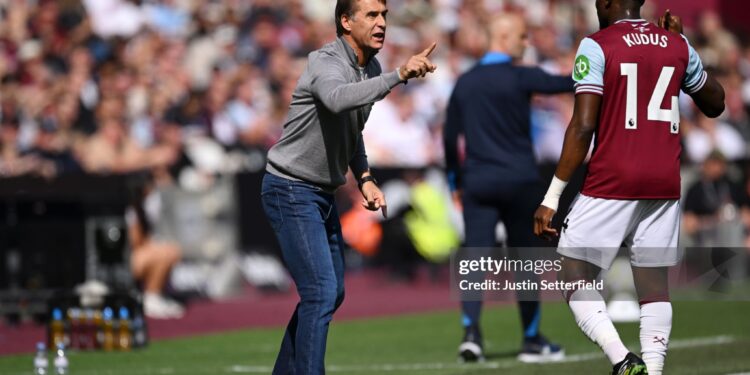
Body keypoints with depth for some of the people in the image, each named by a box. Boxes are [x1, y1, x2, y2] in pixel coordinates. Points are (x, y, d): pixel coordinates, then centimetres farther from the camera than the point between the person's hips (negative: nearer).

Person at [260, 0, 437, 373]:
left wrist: (365, 179, 8)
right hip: (291, 192, -9)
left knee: (331, 293, 15)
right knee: (321, 293, -16)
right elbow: (338, 99, -46)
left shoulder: (371, 69, 7)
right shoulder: (326, 62, -21)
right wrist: (399, 75, -55)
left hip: (322, 195, 9)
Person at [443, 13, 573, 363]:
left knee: (475, 256, -3)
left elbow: (450, 136, 12)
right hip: (519, 181, -3)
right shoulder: (520, 77, -7)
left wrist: (456, 181, 21)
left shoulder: (465, 82, 9)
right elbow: (563, 84, -8)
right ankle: (532, 340, 15)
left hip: (477, 181, 3)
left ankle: (471, 329, -23)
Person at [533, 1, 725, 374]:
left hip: (612, 182, -5)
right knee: (653, 280, 8)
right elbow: (715, 104, 25)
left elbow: (583, 127, -12)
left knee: (574, 275, 1)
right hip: (664, 185, 5)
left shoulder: (597, 46, -5)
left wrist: (551, 198, -10)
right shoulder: (677, 45, 9)